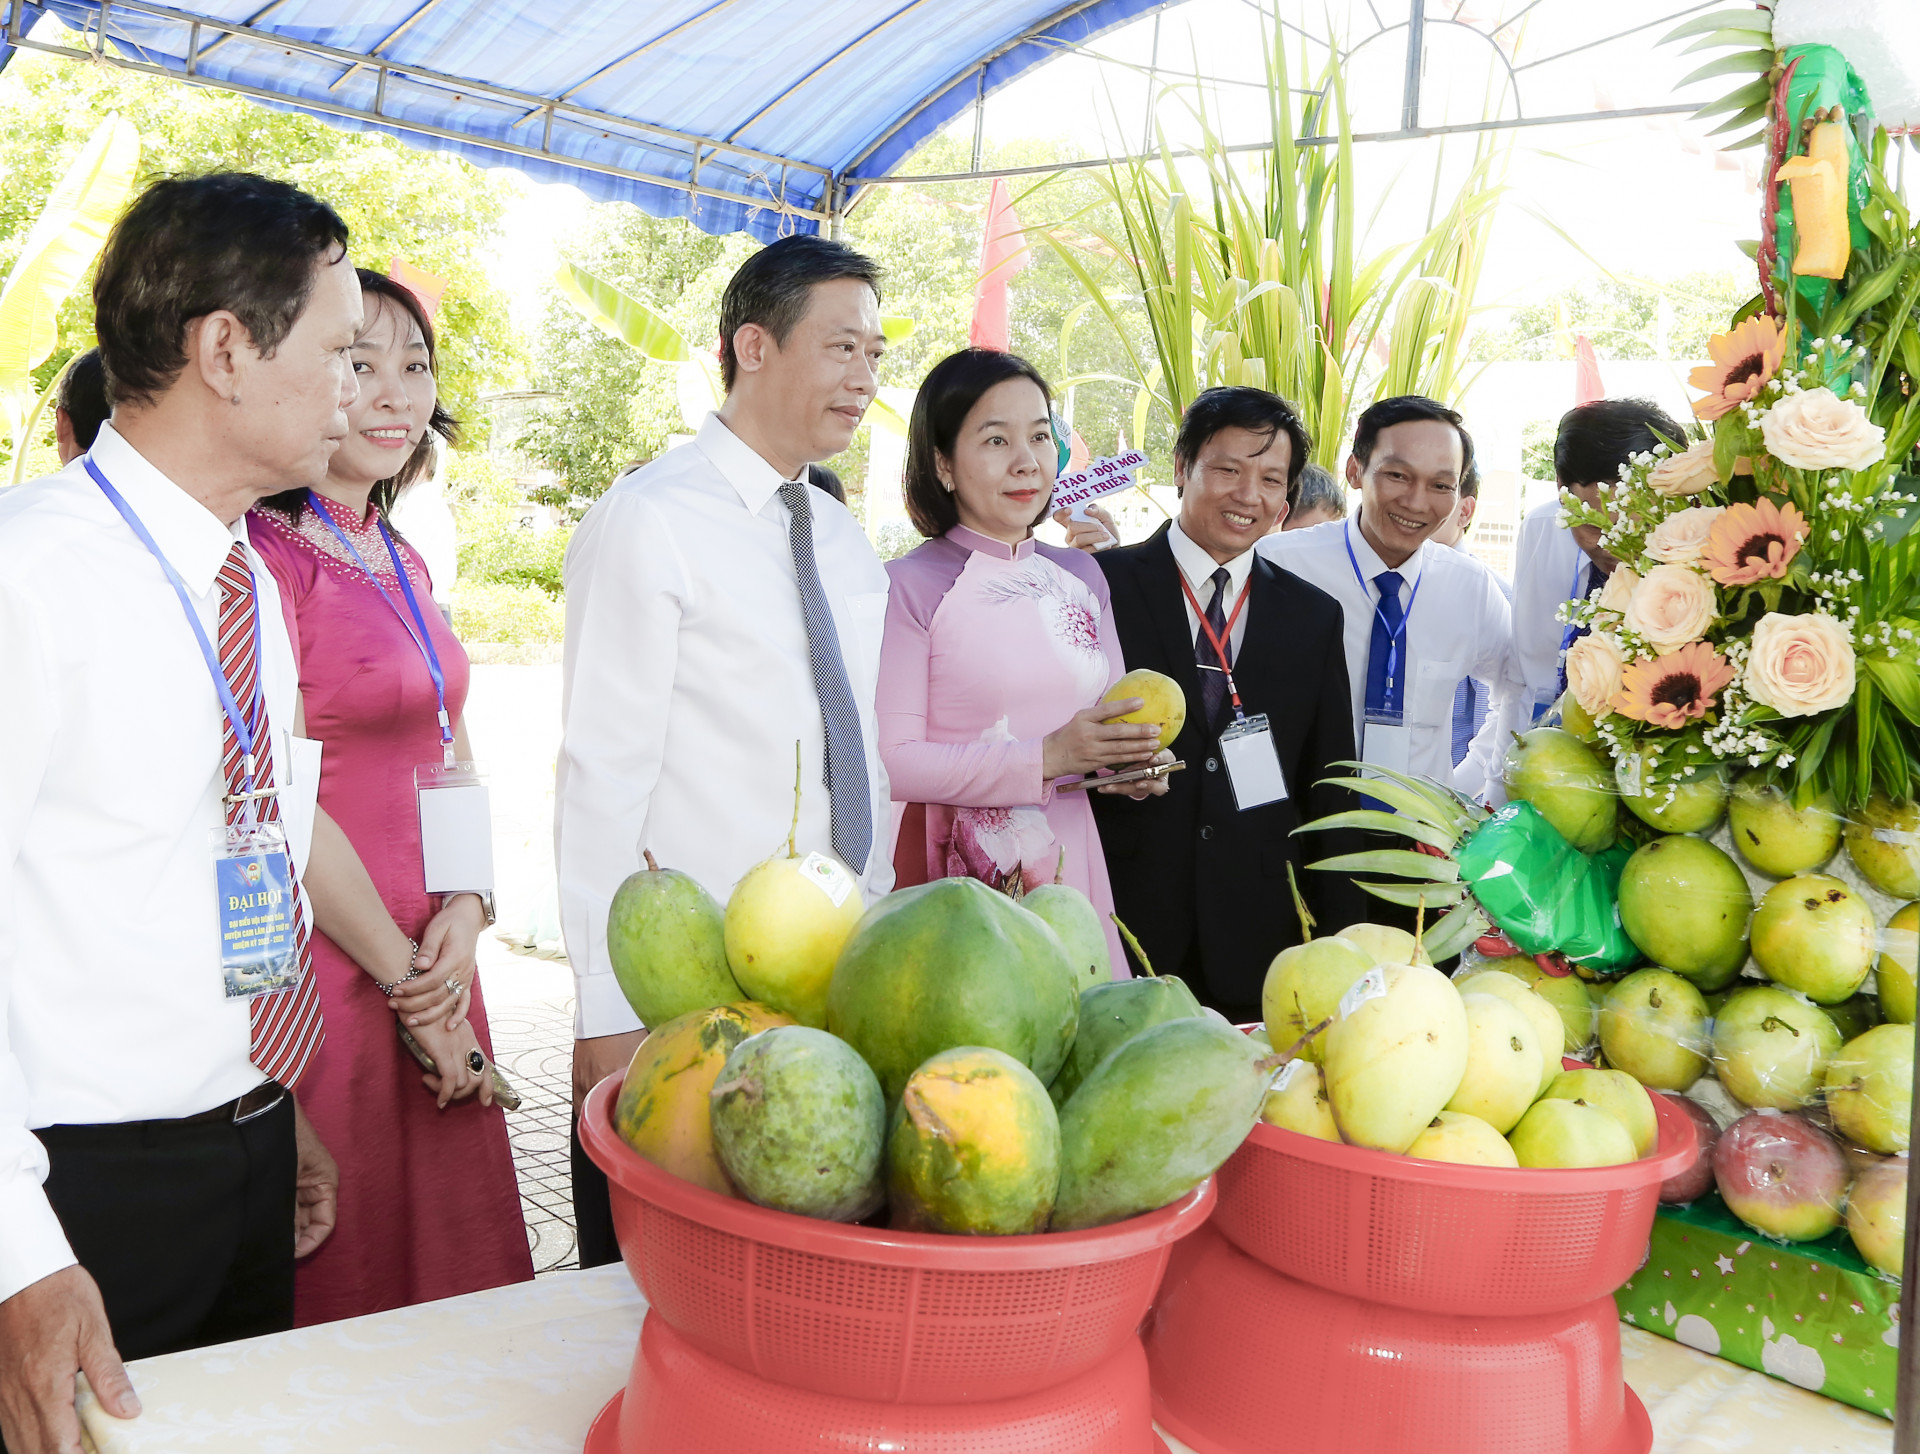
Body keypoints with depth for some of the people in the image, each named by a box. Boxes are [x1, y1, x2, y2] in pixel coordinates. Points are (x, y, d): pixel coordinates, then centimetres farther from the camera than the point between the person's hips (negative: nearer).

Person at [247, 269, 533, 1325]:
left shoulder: (400, 562, 12)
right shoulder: (267, 555, -14)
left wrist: (466, 908, -1)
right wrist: (400, 969, -12)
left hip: (433, 963, 8)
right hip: (327, 977, -8)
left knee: (450, 1256, 18)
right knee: (341, 1291, 7)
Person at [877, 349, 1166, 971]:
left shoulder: (1080, 575, 12)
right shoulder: (909, 586, -8)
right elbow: (890, 762, -15)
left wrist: (1131, 763, -2)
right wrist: (1046, 759, -19)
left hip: (1068, 867, 5)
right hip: (952, 872, -5)